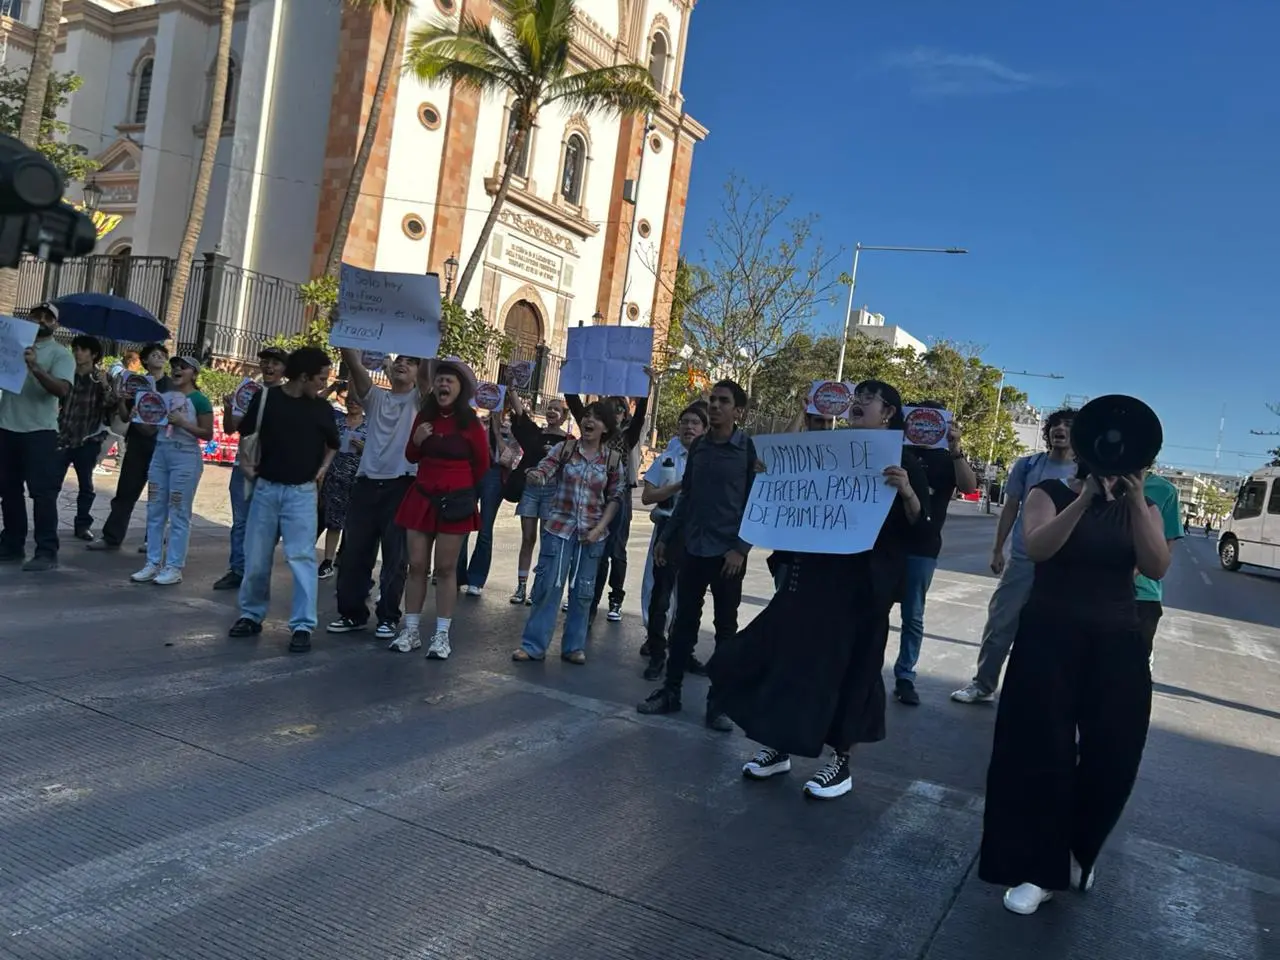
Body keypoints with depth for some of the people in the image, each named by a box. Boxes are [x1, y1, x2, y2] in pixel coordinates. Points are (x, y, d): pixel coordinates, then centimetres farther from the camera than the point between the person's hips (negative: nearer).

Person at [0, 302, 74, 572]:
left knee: (43, 493, -6)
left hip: (40, 432, -5)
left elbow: (62, 390, -17)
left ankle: (46, 552, -4)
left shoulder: (61, 354, -2)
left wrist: (35, 367, -30)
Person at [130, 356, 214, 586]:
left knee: (178, 514, -3)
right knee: (155, 511, 7)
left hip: (186, 457, -7)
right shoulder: (163, 395, 12)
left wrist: (183, 423, -17)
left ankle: (174, 567, 3)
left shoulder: (199, 400, -5)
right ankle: (153, 564, 14)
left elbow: (207, 434, -8)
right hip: (160, 453, 7)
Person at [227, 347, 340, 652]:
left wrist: (324, 466, 3)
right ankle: (251, 615, 25)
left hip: (302, 492, -1)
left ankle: (302, 625, -5)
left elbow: (333, 444, 16)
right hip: (266, 487, 1)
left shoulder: (322, 408, 1)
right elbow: (244, 432, 8)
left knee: (302, 557, -8)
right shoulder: (266, 397, -3)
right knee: (256, 557, 8)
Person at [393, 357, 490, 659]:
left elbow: (482, 464, 4)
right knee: (416, 566, 6)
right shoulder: (424, 416, 4)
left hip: (455, 501, -4)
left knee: (445, 569, 1)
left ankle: (441, 635, 9)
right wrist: (416, 441, -6)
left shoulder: (471, 423, -8)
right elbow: (412, 457, 15)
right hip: (421, 497, 4)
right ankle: (410, 631, 16)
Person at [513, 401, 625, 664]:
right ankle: (533, 645, 9)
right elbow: (543, 470, -13)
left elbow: (616, 497, 2)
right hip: (559, 527, -1)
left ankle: (574, 646, 21)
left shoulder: (613, 458, -1)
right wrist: (534, 477, -37)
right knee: (547, 586, -1)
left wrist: (600, 527, -8)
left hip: (592, 532, 1)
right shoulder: (564, 448, -3)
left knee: (583, 591, 9)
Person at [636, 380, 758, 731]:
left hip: (727, 552, -4)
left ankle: (718, 701, 14)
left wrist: (741, 548, -15)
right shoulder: (698, 447, 7)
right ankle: (670, 690, 20)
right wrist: (666, 538, 13)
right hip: (692, 548, 4)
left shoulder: (750, 449, -6)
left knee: (726, 629, 6)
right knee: (684, 622, 10)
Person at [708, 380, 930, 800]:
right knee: (792, 652, 7)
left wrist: (906, 492, -27)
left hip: (865, 580, -5)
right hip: (813, 571, 5)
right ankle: (777, 745, 22)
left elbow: (919, 524, -9)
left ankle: (841, 761, 17)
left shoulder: (903, 461, -2)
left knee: (850, 665, 3)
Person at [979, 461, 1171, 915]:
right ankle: (1038, 868, 12)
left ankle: (1078, 852, 34)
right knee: (1042, 751, -2)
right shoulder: (1051, 492, -2)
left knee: (1111, 756, 7)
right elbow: (1036, 549, -19)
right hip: (1050, 638, -3)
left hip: (1118, 644, 3)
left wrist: (1136, 503, -20)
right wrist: (1084, 499, -28)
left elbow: (1156, 568, -10)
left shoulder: (1141, 507, 6)